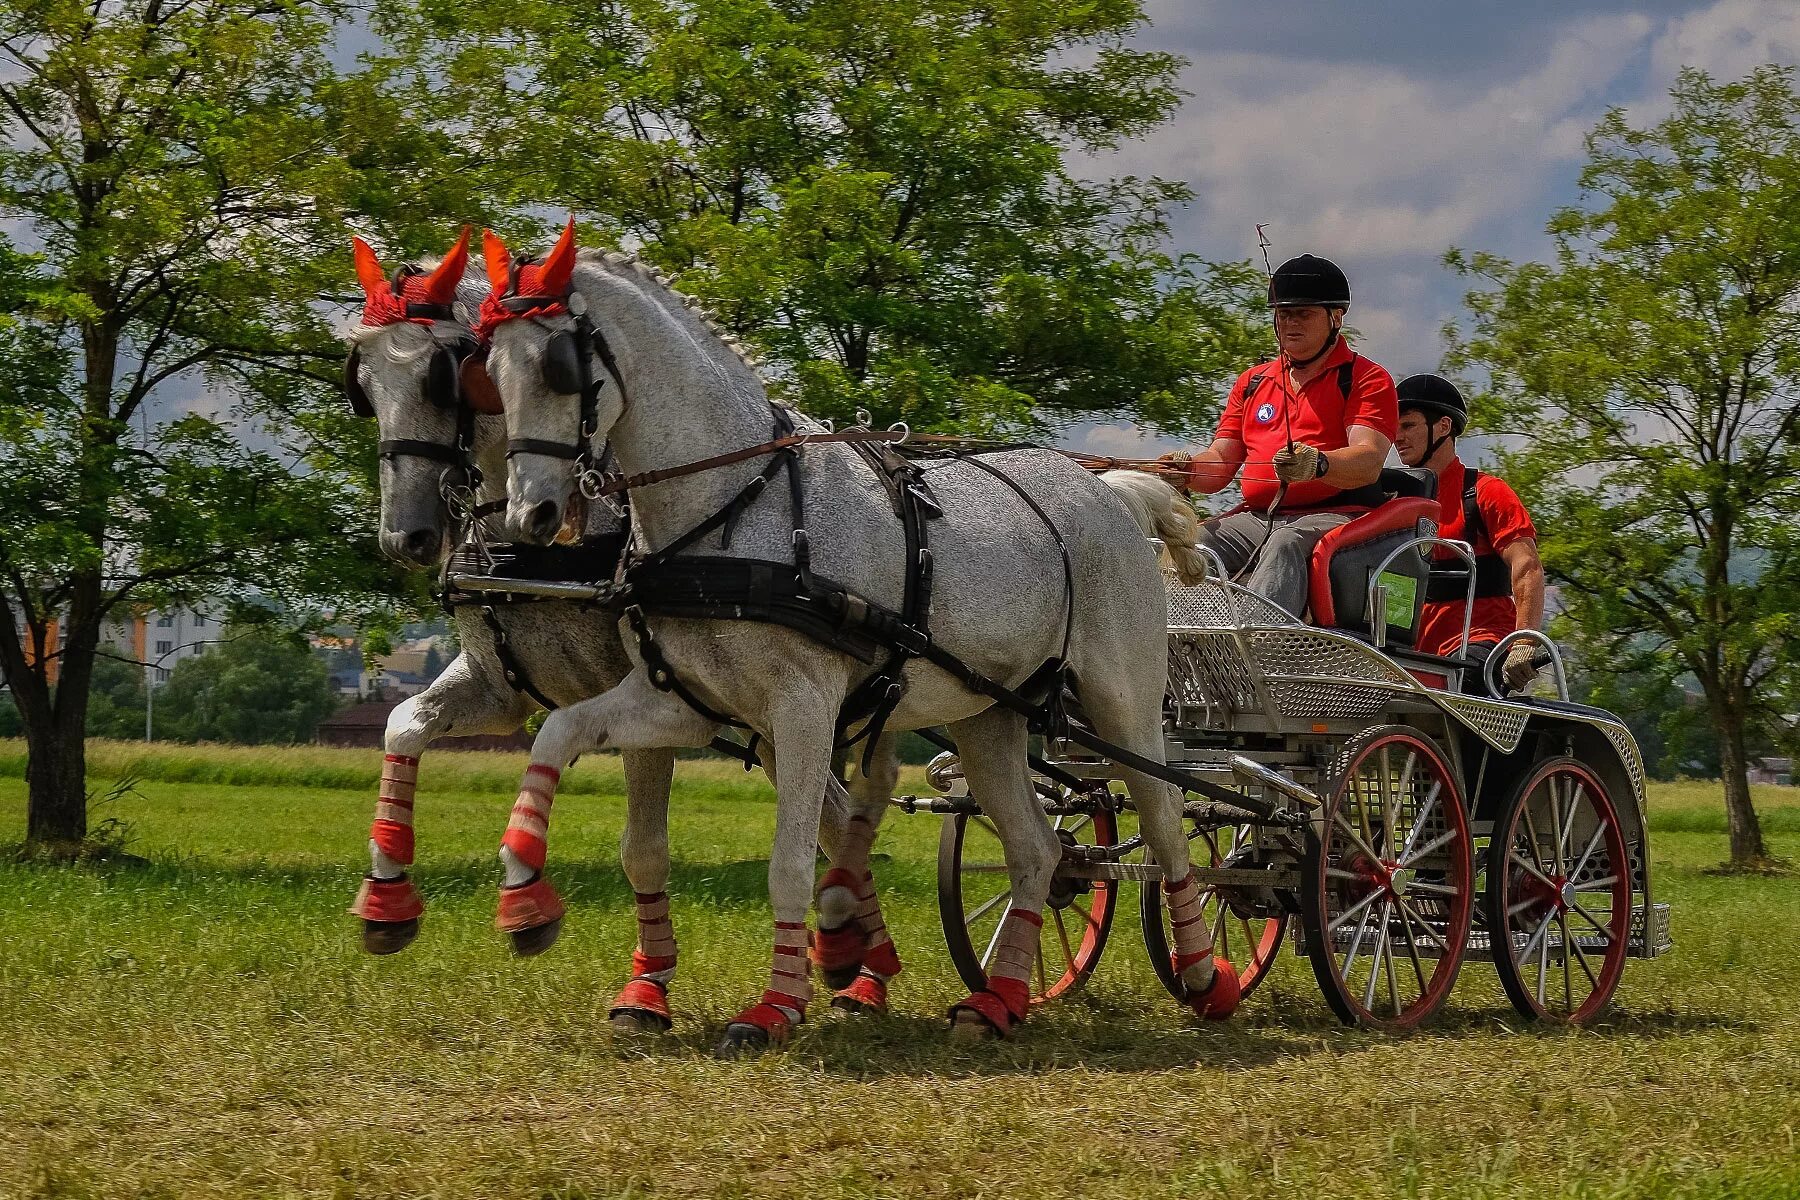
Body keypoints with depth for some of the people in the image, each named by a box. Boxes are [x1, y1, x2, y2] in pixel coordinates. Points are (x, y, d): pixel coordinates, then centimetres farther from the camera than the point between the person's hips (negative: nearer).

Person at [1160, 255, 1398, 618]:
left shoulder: (1367, 379, 6)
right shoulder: (1252, 382, 25)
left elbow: (1368, 462, -10)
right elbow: (1221, 461, 19)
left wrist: (1318, 464, -32)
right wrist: (1188, 472, -5)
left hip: (1334, 516, -6)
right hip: (1256, 517, 6)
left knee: (1286, 545, -39)